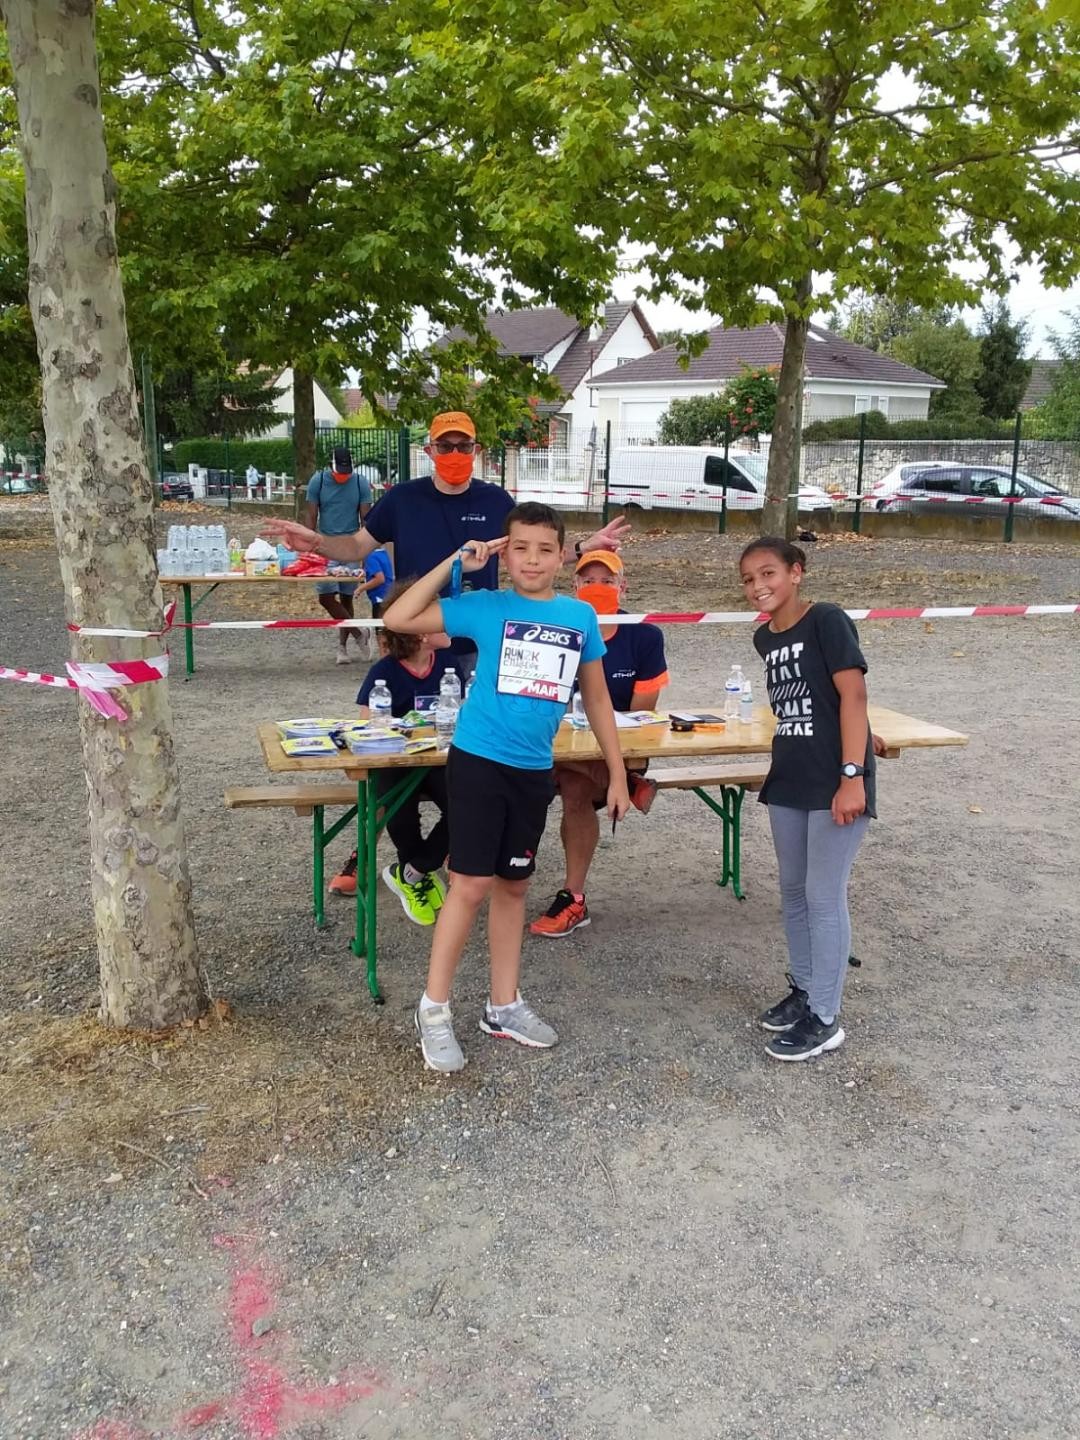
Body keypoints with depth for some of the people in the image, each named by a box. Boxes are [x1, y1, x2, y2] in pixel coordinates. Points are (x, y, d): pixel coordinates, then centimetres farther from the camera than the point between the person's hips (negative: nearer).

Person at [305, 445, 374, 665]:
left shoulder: (360, 483, 0)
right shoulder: (318, 481, -1)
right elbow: (311, 517, 0)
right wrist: (311, 546, -9)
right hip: (325, 547, 0)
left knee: (347, 597, 4)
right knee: (326, 596, -10)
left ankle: (342, 645, 14)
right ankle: (357, 634, 4)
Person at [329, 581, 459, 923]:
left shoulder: (447, 661, 1)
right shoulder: (384, 672, -12)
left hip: (439, 758, 3)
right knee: (400, 814, -34)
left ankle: (410, 875, -5)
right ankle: (423, 872, 0)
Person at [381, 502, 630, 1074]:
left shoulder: (580, 616, 3)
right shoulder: (486, 607, -5)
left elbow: (596, 697, 11)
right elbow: (399, 618, -9)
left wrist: (617, 774, 11)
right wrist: (455, 563, -11)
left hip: (533, 771, 4)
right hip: (478, 762, -4)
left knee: (513, 886, 14)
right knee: (472, 885, -5)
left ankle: (503, 1005, 27)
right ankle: (433, 1008, 10)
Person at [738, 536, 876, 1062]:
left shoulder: (826, 620, -11)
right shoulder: (764, 637, 9)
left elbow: (853, 695, -16)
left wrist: (852, 776, -21)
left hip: (834, 782, -7)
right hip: (788, 780, 8)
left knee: (824, 897, -2)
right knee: (792, 892, 15)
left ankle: (824, 1018, 8)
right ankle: (803, 990, 31)